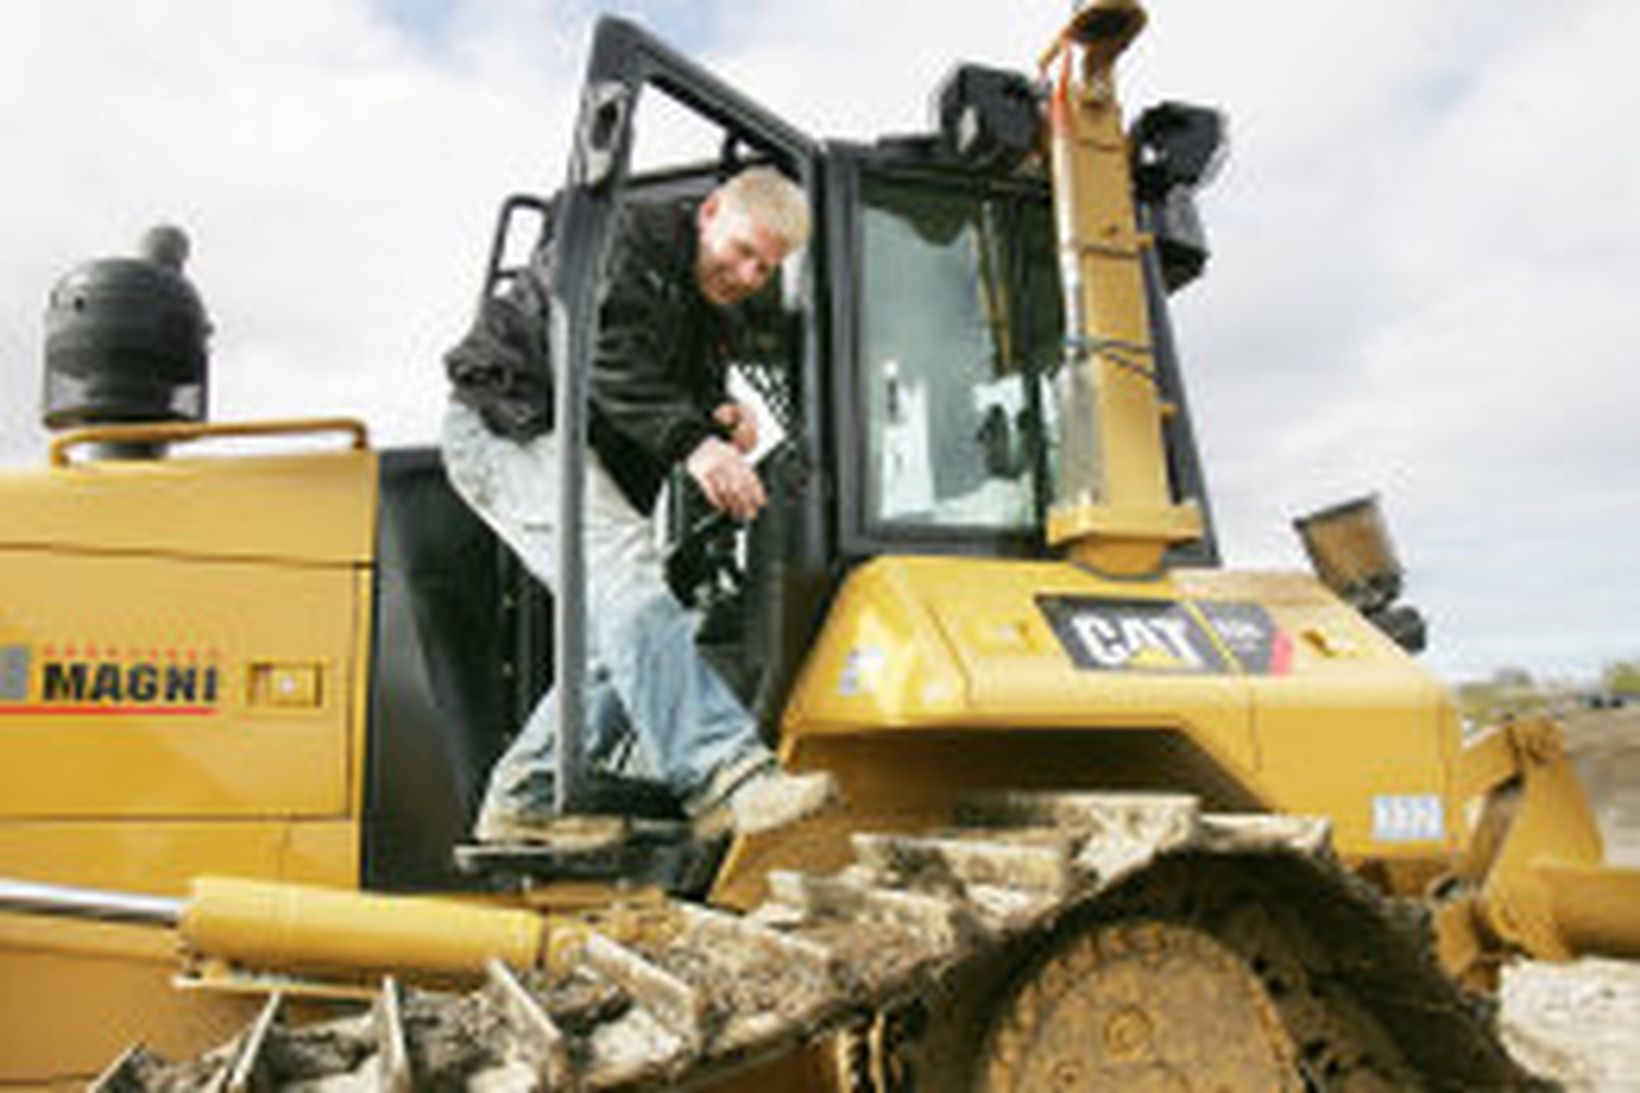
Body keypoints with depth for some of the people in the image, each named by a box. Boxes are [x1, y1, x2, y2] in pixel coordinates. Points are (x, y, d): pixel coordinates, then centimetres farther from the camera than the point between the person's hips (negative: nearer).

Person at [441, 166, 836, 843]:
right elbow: (605, 357, -26)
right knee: (624, 576, -29)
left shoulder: (710, 308, 17)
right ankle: (719, 774, -41)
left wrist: (725, 418, -10)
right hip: (508, 425, -9)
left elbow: (695, 389, 15)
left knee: (625, 634, -1)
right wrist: (692, 442, -37)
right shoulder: (627, 241, -11)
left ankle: (523, 799, 9)